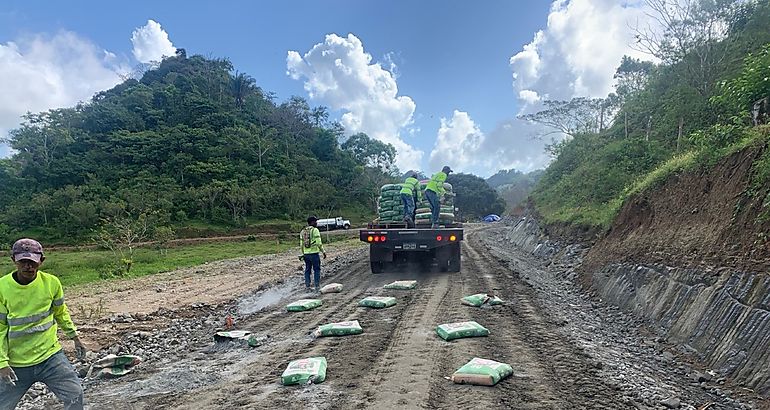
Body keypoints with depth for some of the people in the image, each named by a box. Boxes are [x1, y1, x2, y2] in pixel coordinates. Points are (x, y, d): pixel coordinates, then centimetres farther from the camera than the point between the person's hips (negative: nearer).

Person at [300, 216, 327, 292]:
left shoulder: (303, 231, 10)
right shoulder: (315, 230, -10)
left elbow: (301, 244, 13)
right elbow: (318, 243, -15)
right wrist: (323, 252, -7)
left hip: (306, 254, 6)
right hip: (314, 253, -6)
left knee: (307, 270, 12)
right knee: (317, 270, 2)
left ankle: (307, 287, 15)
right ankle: (317, 287, 1)